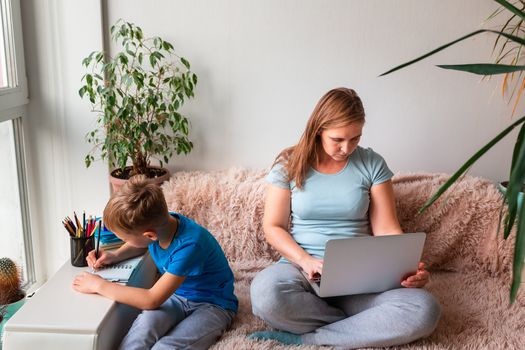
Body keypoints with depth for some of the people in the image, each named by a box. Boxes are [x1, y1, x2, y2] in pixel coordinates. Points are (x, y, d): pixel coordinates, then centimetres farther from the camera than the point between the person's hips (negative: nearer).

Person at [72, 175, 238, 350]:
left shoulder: (189, 245, -32)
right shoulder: (159, 223, -10)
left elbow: (152, 300, -28)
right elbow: (141, 245, 18)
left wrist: (99, 285, -19)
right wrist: (114, 256, -2)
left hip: (212, 305, -6)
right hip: (177, 296, 6)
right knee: (146, 321, -29)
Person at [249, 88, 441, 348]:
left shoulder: (372, 164, 4)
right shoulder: (289, 165, 1)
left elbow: (387, 230, 2)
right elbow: (273, 227, 2)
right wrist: (305, 260, -16)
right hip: (301, 268, -1)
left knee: (425, 310, -28)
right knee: (265, 293, -37)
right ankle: (364, 326, -14)